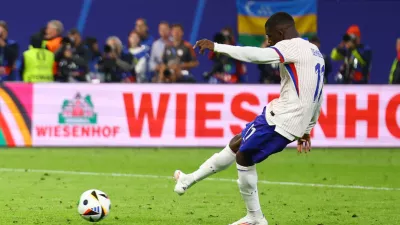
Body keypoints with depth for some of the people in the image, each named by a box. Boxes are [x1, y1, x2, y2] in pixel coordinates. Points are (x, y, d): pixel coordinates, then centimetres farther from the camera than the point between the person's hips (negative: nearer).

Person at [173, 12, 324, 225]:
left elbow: (257, 55, -26)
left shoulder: (292, 46, -11)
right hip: (295, 120, 10)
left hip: (281, 119, -9)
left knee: (244, 156, 4)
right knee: (236, 144, 18)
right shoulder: (314, 52, 19)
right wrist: (306, 130, 31)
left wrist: (216, 47, -24)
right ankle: (190, 180, 26)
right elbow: (317, 97, 24)